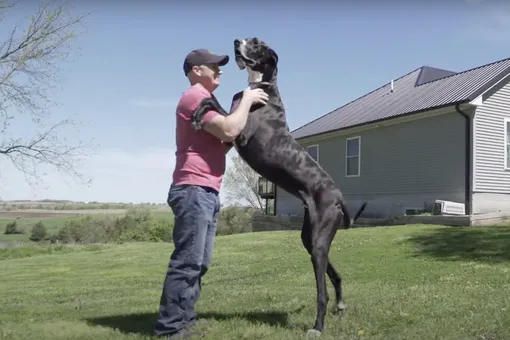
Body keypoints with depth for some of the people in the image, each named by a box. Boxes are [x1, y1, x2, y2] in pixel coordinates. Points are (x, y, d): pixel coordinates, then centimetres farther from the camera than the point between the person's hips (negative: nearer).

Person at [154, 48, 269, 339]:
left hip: (207, 193, 11)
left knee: (199, 264, 9)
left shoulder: (204, 100, 26)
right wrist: (247, 100, -5)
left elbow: (221, 143, 27)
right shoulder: (195, 97, -8)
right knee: (187, 262, -12)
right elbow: (229, 130, -19)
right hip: (194, 191, -11)